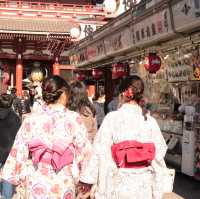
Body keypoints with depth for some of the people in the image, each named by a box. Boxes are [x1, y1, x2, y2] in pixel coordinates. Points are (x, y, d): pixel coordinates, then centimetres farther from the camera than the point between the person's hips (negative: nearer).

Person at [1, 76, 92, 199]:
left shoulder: (31, 120, -5)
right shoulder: (74, 119, -10)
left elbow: (19, 154, 0)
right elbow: (84, 152, -7)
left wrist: (19, 183, 12)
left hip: (35, 185, 2)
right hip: (64, 186, -2)